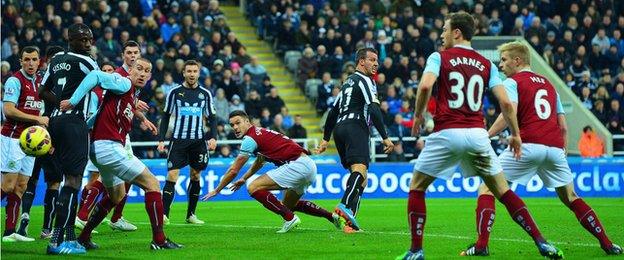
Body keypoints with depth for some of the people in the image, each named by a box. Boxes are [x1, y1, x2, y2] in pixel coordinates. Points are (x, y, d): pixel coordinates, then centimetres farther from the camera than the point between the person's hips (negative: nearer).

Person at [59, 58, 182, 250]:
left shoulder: (134, 95, 17)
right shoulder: (125, 84, -10)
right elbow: (95, 76, -22)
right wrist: (73, 102, -28)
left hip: (101, 148, 11)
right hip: (109, 146, -11)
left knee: (117, 195, 27)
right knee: (152, 184, -6)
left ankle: (83, 237, 27)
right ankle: (159, 240, -7)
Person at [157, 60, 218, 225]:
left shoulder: (205, 94, 8)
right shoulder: (175, 92, 4)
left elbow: (212, 117, 11)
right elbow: (165, 116, 8)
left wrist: (213, 137, -4)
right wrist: (161, 140, 1)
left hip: (198, 141, 2)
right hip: (178, 140, -2)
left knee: (195, 177, 7)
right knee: (172, 177, -11)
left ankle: (191, 215, 16)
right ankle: (164, 215, -14)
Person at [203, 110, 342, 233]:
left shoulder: (250, 138, -6)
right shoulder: (261, 133, 22)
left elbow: (233, 170, -2)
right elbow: (259, 162, 43)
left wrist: (216, 190, 9)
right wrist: (244, 178, 48)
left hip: (297, 164, -10)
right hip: (309, 166, 10)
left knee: (254, 188, -11)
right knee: (289, 204, 30)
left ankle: (289, 218, -13)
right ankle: (332, 216, 23)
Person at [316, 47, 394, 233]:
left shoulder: (348, 82, 29)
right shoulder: (365, 80, 1)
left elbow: (333, 111, 30)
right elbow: (374, 110, -12)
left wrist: (326, 139, 33)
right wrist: (385, 137, -15)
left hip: (340, 128, 9)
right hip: (355, 127, -9)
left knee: (359, 176, 10)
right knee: (360, 169, -26)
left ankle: (350, 221, -4)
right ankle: (345, 205, -51)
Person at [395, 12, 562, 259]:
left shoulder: (439, 57, 3)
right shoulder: (486, 64, 13)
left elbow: (425, 85, -15)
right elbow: (505, 102, 5)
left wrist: (418, 115, 0)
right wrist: (515, 134, 14)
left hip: (447, 133, -3)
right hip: (477, 134, 3)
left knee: (416, 189, 12)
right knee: (503, 191, 12)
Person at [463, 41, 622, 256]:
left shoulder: (512, 82, 7)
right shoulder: (549, 85, 26)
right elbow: (563, 126, 23)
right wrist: (563, 152, 28)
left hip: (527, 145, -6)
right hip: (555, 147, 6)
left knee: (486, 188, 2)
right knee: (571, 198, 19)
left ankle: (481, 245, -11)